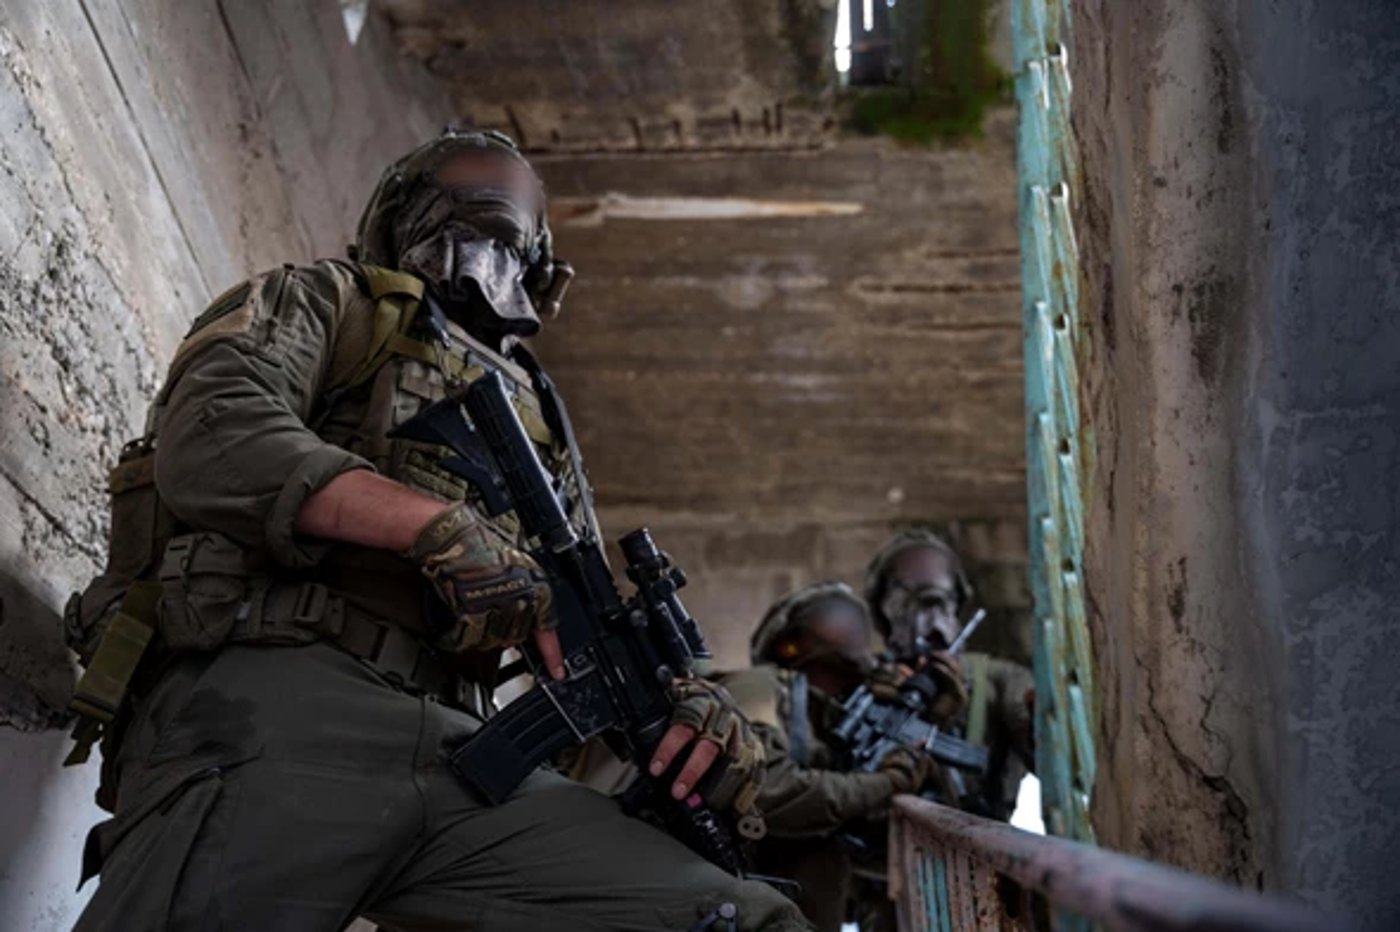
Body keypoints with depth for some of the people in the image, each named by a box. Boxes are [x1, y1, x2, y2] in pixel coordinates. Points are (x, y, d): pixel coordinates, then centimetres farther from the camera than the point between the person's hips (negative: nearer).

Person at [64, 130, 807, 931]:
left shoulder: (540, 422, 32)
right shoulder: (320, 301, 19)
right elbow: (213, 437, -3)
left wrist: (676, 692, 3)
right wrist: (435, 523, -15)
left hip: (456, 753, 5)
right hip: (269, 698, -4)